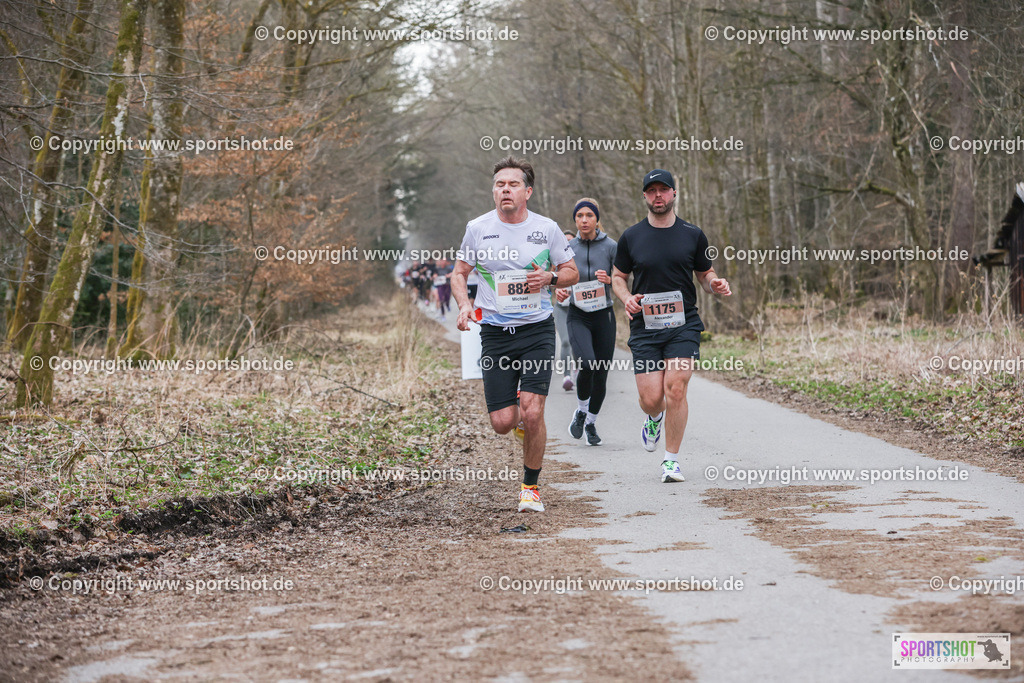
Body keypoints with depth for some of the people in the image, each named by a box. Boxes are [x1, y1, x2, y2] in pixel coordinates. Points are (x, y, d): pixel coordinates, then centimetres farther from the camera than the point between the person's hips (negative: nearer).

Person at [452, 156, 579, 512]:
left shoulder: (547, 228, 0)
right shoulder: (478, 228, 1)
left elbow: (572, 273, 10)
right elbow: (459, 273, 11)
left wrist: (549, 278, -11)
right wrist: (464, 305, -7)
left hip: (537, 330, -1)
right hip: (495, 333, 1)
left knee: (532, 414, -14)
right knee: (503, 423, -3)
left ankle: (530, 486, 7)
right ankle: (519, 410, 36)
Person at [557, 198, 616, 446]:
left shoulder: (610, 246, -4)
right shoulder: (568, 248, 2)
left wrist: (610, 280, -22)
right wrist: (560, 292, -8)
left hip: (604, 316, 0)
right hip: (578, 316, 0)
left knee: (601, 374, 4)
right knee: (587, 364, -23)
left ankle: (591, 422, 26)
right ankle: (581, 409, 3)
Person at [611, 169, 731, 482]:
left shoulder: (693, 235, 5)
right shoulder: (631, 237, 5)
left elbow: (705, 273, 16)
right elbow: (618, 277, 15)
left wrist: (716, 285, -7)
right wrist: (627, 298, -6)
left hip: (683, 324, 0)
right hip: (645, 326, 1)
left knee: (675, 389, -15)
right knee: (651, 399, -5)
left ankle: (671, 460, -1)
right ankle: (654, 418, 35)